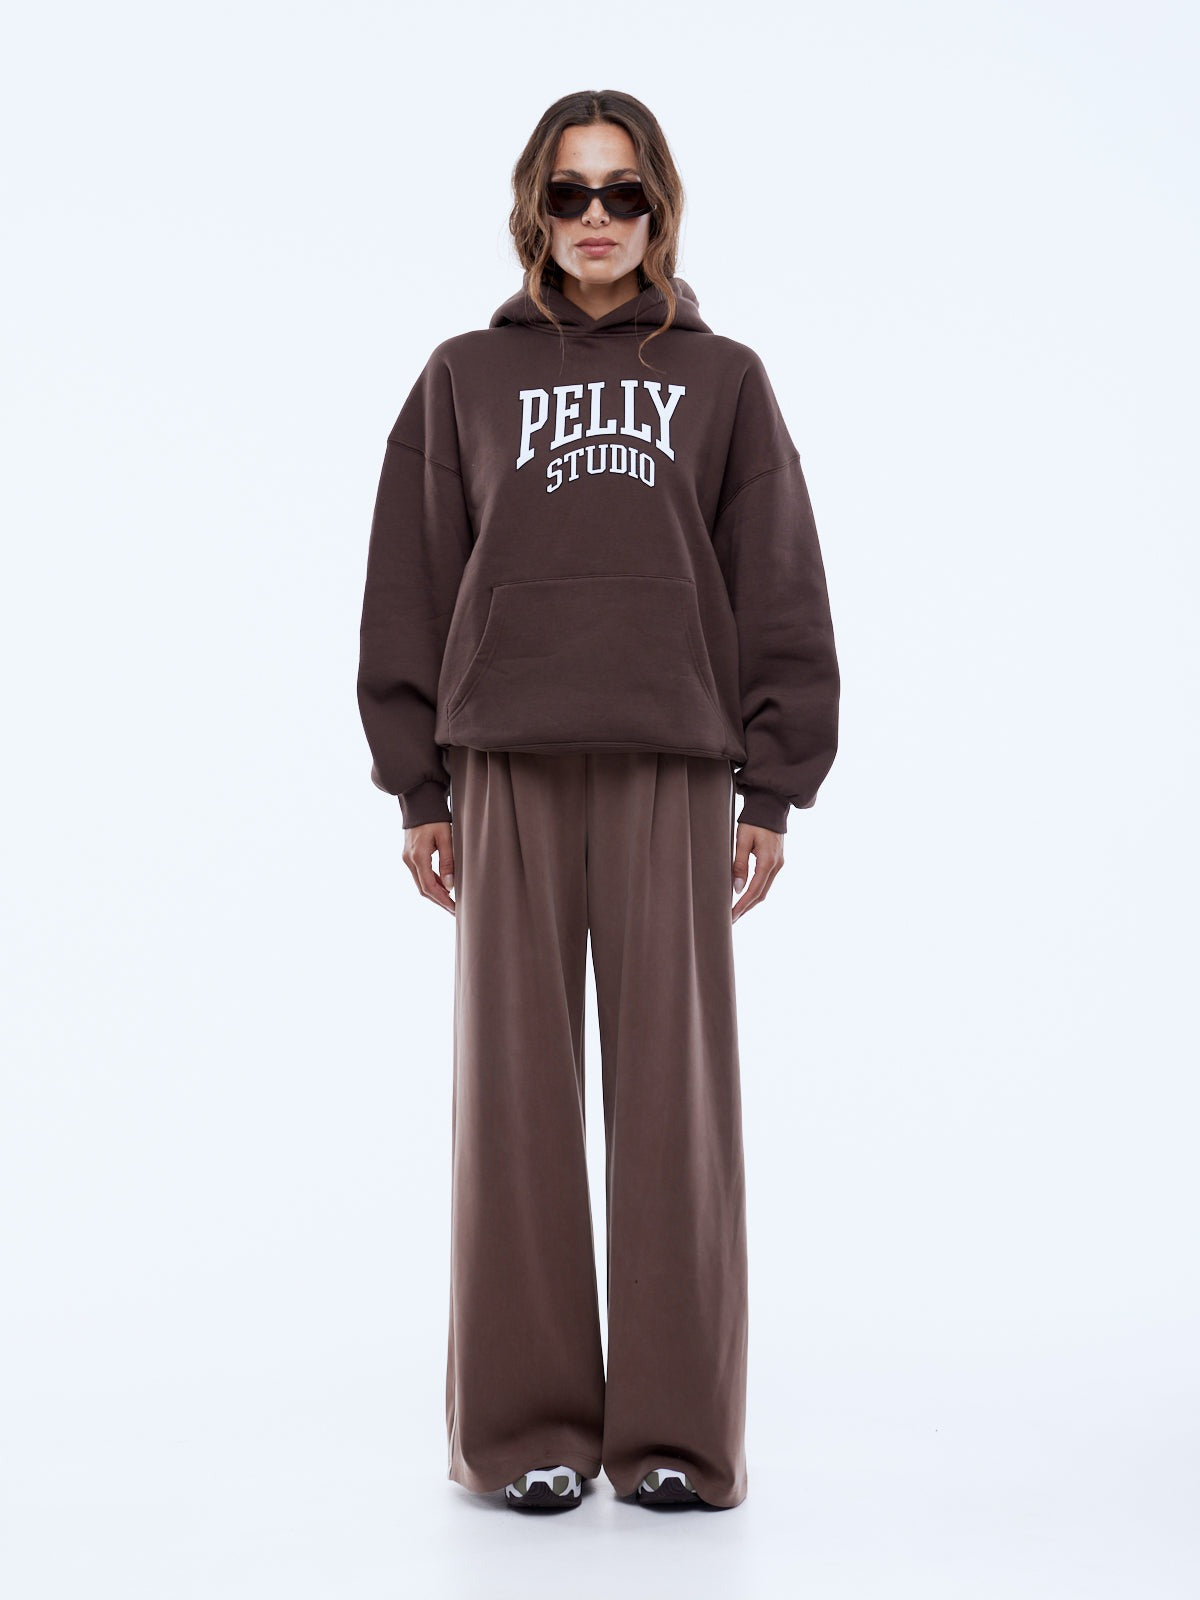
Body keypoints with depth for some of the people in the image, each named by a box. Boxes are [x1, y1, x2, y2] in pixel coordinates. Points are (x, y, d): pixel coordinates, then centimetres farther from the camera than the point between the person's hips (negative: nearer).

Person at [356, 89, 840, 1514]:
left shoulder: (723, 380, 13)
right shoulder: (464, 379, 13)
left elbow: (779, 591, 9)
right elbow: (410, 588, 10)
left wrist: (771, 788, 2)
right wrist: (417, 788, 4)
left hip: (674, 771, 0)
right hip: (507, 769, 1)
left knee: (674, 1086, -1)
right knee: (516, 1087, 0)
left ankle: (676, 1429, 8)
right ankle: (528, 1427, 10)